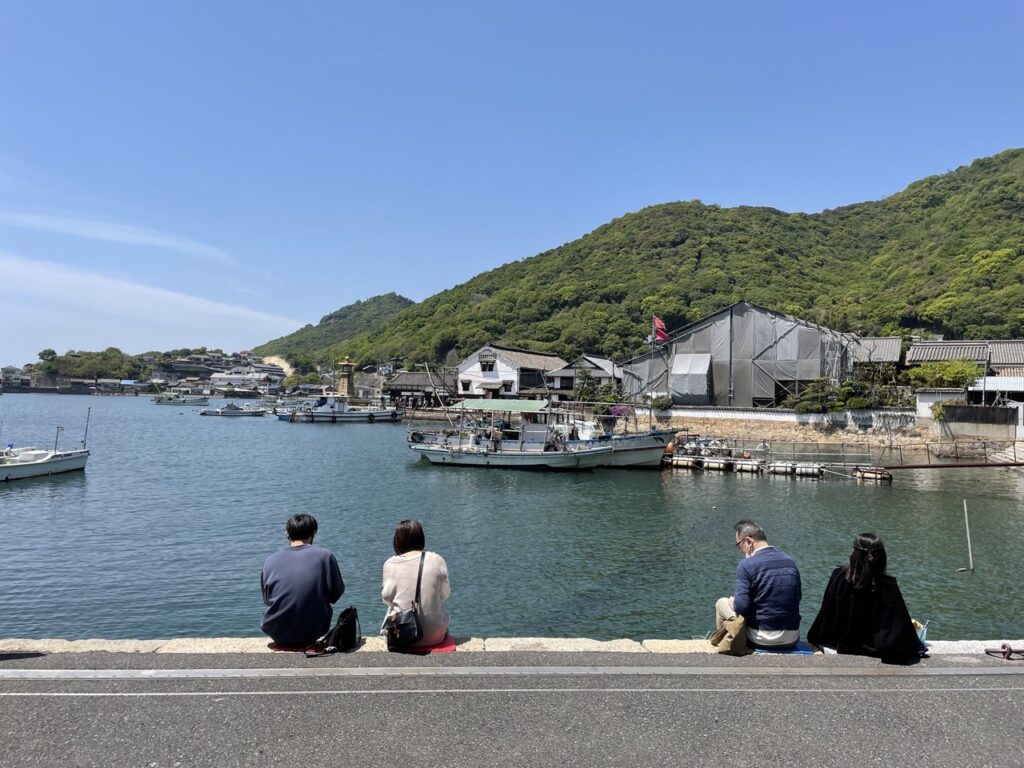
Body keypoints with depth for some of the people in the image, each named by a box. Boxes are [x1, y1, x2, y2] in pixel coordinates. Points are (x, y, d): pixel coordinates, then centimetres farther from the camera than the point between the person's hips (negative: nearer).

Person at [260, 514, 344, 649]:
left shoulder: (271, 560, -5)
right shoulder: (325, 556, -11)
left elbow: (266, 599, 7)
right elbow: (336, 593, -1)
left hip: (278, 635, 2)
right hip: (311, 634, -2)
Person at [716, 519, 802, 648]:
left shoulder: (746, 565, -15)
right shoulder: (790, 561, 3)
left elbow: (741, 607, -18)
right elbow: (798, 597, 13)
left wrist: (733, 602, 3)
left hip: (762, 639, -5)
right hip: (792, 639, 5)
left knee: (721, 603, 17)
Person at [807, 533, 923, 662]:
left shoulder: (839, 576, -17)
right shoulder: (888, 586, -23)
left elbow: (825, 613, -7)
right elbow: (899, 625, -21)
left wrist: (815, 639, 7)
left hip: (842, 646, 2)